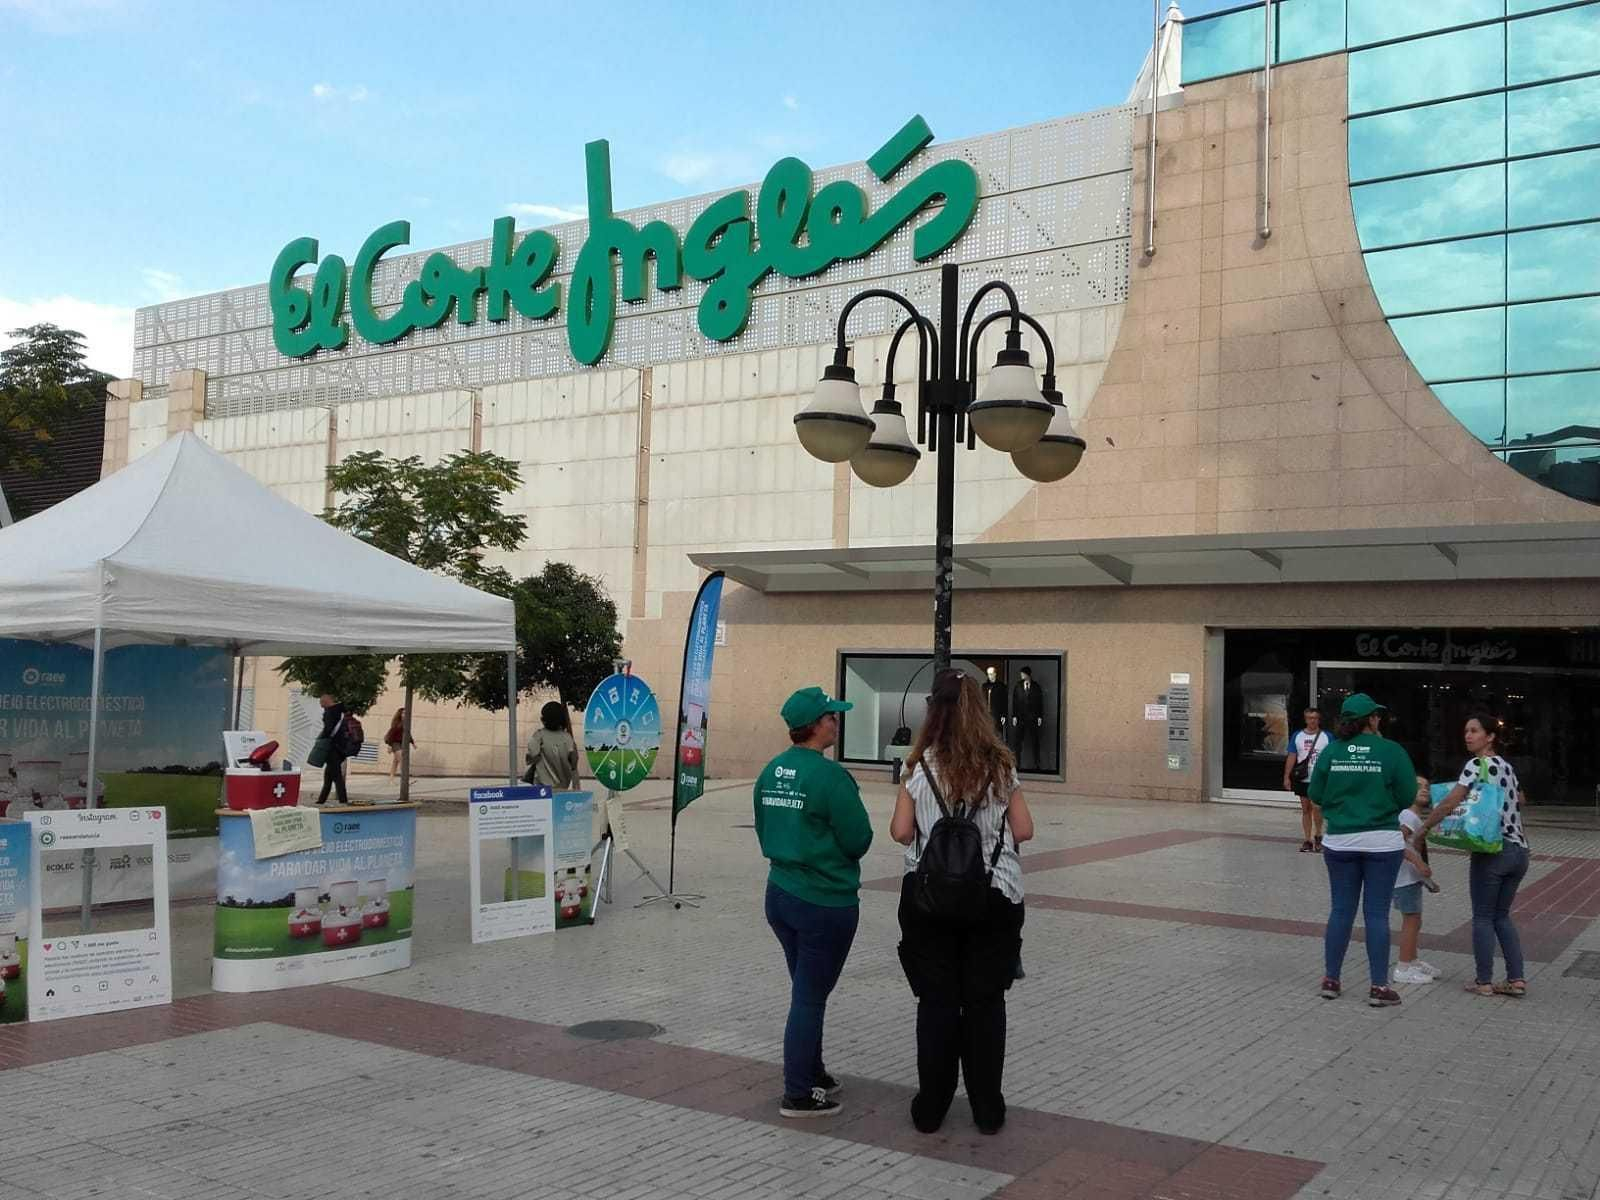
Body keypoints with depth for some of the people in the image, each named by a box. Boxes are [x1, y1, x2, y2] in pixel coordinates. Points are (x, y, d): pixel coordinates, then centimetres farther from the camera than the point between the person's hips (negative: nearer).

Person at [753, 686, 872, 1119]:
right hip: (826, 902, -7)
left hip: (780, 894, 8)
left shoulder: (771, 771, 4)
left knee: (807, 991, 21)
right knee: (810, 998, 3)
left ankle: (811, 1074, 33)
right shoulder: (829, 775, -20)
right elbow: (859, 840, -15)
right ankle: (799, 1094, 11)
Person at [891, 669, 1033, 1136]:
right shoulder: (1000, 766, -4)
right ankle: (987, 1108, 18)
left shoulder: (922, 766, -9)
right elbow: (1024, 830, -2)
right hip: (994, 896, 1)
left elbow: (901, 832, -9)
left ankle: (931, 1106, 16)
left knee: (936, 1001, 9)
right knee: (985, 1001, 10)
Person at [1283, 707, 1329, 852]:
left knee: (1316, 808, -12)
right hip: (1303, 779, 3)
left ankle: (1318, 837, 10)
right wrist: (1286, 777, 2)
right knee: (1305, 809, 8)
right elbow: (1291, 757, 7)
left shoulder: (1326, 736, 1)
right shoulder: (1297, 736, 7)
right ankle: (1308, 840, 15)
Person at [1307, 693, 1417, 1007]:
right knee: (1376, 913, 3)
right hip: (1382, 842, -2)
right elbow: (1407, 797, -7)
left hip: (1339, 842, 2)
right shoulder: (1391, 751, -9)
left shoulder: (1330, 752, -2)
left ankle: (1330, 980, 16)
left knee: (1341, 910, 11)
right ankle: (1379, 987, 7)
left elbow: (1316, 796, 3)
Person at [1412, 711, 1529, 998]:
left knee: (1483, 917, 4)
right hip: (1519, 850, 7)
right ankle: (1517, 980, 13)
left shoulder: (1478, 764, -10)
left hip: (1492, 851, -7)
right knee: (1502, 916, 16)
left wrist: (1423, 829, -9)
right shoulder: (1506, 766, 14)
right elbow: (1519, 798, 33)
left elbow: (1449, 803, -17)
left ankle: (1484, 982, 8)